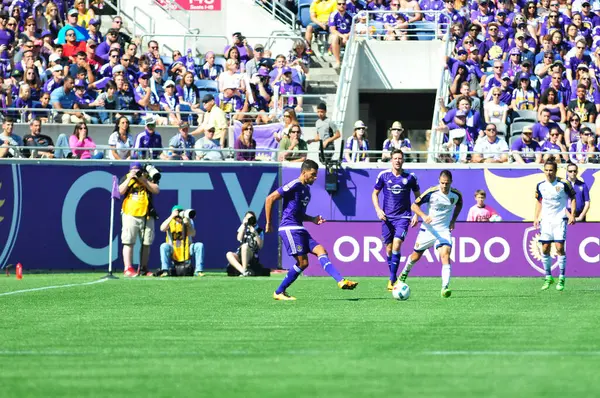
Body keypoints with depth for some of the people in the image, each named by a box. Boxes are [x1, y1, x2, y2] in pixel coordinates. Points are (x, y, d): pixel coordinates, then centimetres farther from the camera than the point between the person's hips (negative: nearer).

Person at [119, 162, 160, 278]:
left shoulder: (148, 178, 10)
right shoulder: (126, 178, 8)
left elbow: (156, 190, -4)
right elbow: (120, 191, -7)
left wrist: (143, 180, -10)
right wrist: (129, 178, -10)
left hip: (146, 216, 2)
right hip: (130, 215, -2)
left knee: (146, 243, 6)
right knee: (128, 242, -10)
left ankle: (143, 269, 16)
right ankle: (128, 269, -13)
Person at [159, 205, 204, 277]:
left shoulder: (189, 221, 5)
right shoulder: (170, 221, 1)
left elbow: (192, 234, -11)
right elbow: (162, 229, -22)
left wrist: (188, 224, -28)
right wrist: (172, 216, -24)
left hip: (187, 250, 2)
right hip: (173, 251, -1)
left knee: (199, 245, -23)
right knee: (164, 246, -31)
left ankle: (198, 270, -24)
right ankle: (165, 270, -35)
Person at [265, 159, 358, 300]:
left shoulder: (306, 189, 19)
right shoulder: (294, 186, -10)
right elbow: (270, 199, -12)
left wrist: (312, 219, 11)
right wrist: (268, 223, -10)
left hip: (299, 229, 9)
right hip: (290, 229, -9)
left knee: (321, 251, -6)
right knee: (302, 262, -11)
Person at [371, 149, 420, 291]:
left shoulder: (410, 177, 0)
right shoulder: (383, 175, 1)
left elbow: (418, 196, 11)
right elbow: (375, 194, 10)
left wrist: (416, 215, 2)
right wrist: (378, 210, -5)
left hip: (403, 217, -2)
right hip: (387, 217, 2)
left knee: (396, 246, -17)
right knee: (389, 248, 3)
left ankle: (392, 280, -14)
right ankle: (393, 278, 18)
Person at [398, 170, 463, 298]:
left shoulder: (456, 194, -7)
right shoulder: (431, 192, -17)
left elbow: (459, 205, 18)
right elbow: (414, 205, -12)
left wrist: (453, 220, 6)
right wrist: (423, 216, -29)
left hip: (444, 230, 1)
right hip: (428, 229, -1)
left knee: (445, 255, -23)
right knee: (416, 256, 15)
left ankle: (445, 287, -28)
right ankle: (405, 272, 48)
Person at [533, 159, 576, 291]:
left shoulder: (563, 184, -7)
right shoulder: (540, 186, 4)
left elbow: (572, 198, 3)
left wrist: (572, 214, -7)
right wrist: (536, 217, 9)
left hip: (560, 219, -4)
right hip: (545, 220, 4)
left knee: (559, 247, -12)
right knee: (545, 249, 1)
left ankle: (561, 278, -4)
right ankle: (548, 277, 15)